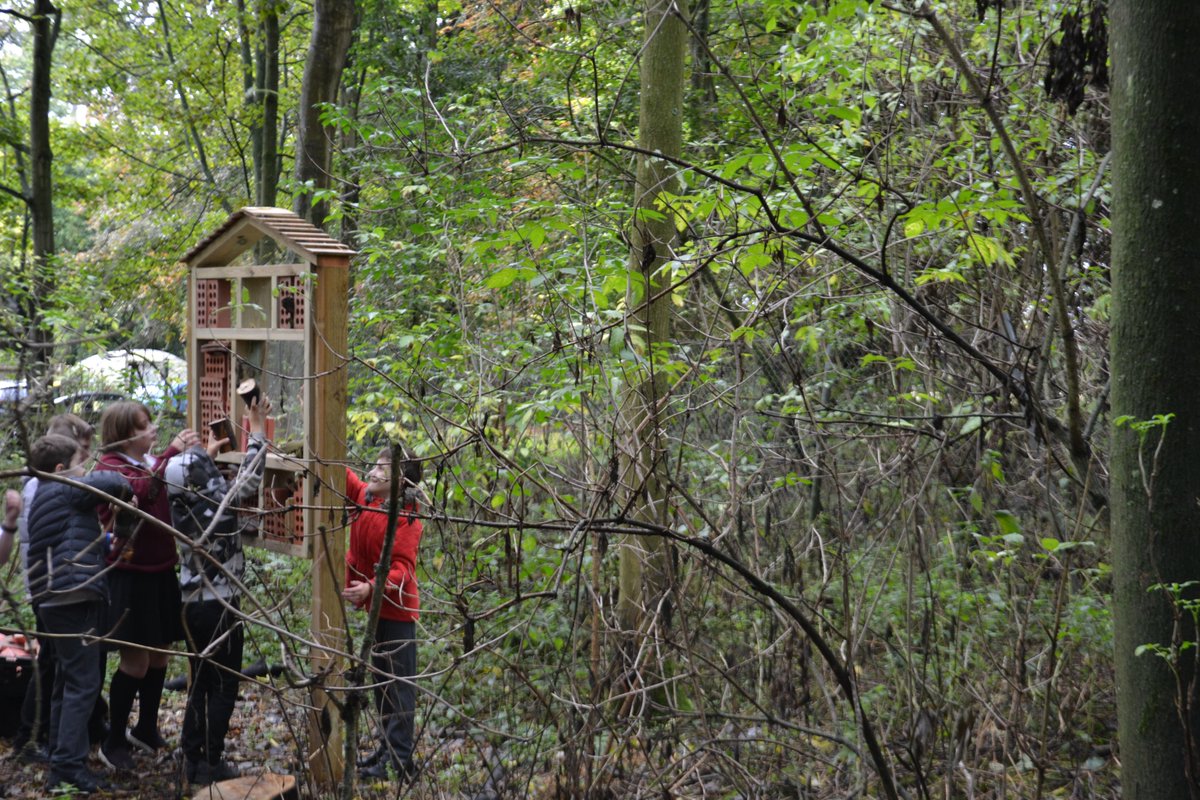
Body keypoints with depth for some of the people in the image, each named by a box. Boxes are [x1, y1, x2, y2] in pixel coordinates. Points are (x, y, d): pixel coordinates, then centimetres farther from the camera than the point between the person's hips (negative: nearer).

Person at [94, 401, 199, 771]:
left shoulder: (154, 462, 9)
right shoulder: (109, 467, -11)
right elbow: (142, 491, -31)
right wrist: (172, 454, -33)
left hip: (162, 571, 7)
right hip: (131, 574, -7)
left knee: (159, 655, 14)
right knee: (136, 660, -3)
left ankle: (146, 728, 31)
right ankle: (114, 741, 11)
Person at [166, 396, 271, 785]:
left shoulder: (181, 509, -5)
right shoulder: (221, 509, -20)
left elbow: (190, 480, 18)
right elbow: (249, 479, -6)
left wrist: (206, 453, 30)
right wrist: (257, 431, 3)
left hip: (192, 606, 6)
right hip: (220, 607, -6)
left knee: (199, 684, 16)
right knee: (223, 687, 4)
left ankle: (192, 758, 22)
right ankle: (211, 764, 7)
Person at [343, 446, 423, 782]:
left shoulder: (406, 521, -20)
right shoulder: (365, 497, 2)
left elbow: (401, 569, -27)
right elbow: (344, 476, 16)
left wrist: (371, 589, -42)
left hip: (396, 610, -9)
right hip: (378, 606, 9)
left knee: (398, 684, -6)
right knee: (382, 679, 17)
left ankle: (400, 761, -3)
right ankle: (390, 747, 28)